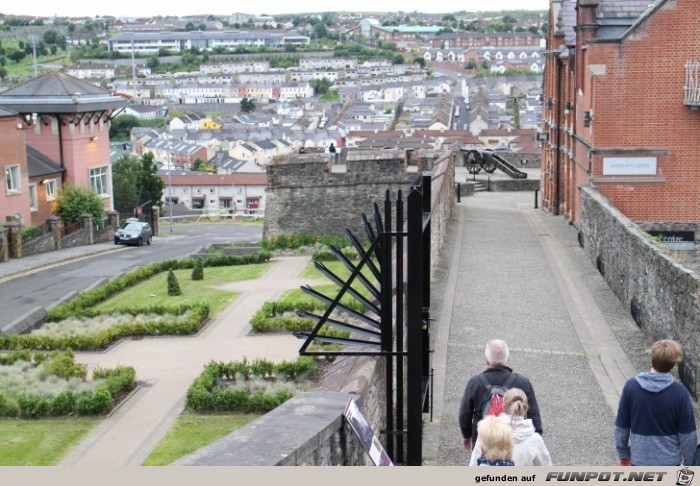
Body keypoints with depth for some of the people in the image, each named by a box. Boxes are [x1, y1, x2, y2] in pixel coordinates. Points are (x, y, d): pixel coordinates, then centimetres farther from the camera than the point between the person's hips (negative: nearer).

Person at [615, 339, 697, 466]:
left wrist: (623, 453, 11)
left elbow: (621, 426, -4)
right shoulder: (680, 393, -17)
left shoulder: (631, 387, -13)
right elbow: (687, 434, -9)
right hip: (669, 461, -1)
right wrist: (690, 464, 5)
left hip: (640, 459, 1)